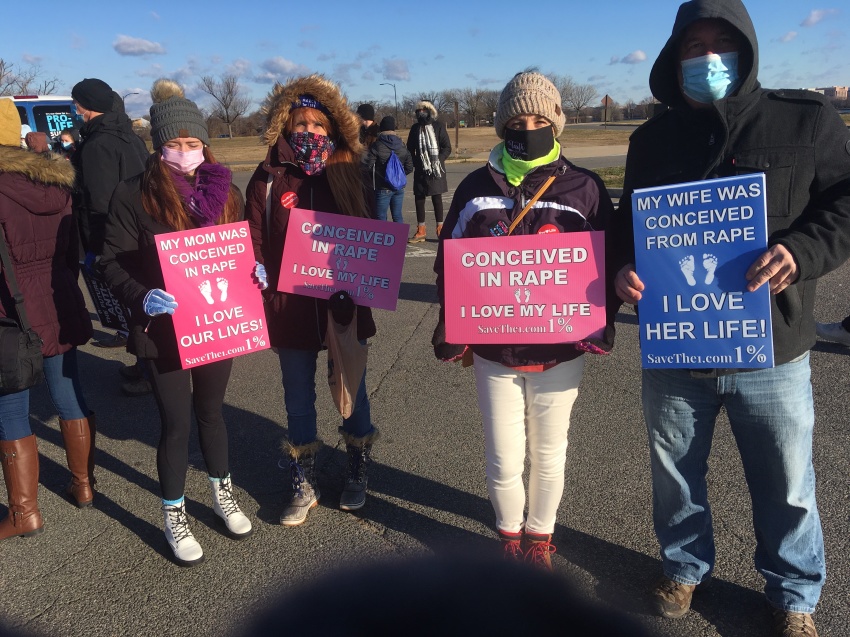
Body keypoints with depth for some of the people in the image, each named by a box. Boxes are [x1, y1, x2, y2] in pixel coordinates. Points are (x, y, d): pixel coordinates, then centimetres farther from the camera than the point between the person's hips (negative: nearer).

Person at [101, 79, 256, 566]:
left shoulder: (225, 191, 2)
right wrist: (143, 297, -29)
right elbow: (114, 261, -11)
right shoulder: (134, 195, -10)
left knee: (211, 411, 19)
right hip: (164, 328, -3)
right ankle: (175, 517, 26)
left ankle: (223, 494, 39)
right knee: (176, 422, 6)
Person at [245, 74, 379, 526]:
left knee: (352, 391, 15)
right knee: (298, 400, 13)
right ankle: (304, 484, 31)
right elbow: (254, 244, -4)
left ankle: (358, 472, 37)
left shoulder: (347, 176, 0)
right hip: (290, 309, 0)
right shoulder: (267, 180, -2)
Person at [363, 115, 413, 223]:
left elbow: (366, 165, -15)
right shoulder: (402, 146, 3)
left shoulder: (376, 146, -12)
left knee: (381, 217, 2)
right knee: (397, 216, 12)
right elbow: (409, 167, 7)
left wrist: (374, 176, 4)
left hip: (382, 188, -5)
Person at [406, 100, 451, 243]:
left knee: (437, 198, 4)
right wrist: (415, 163, -1)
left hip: (436, 169, -3)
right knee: (419, 198, 3)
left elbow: (447, 148, -2)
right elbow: (410, 149, 12)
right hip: (420, 170, 3)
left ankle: (440, 229, 10)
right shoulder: (415, 128, 7)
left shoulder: (438, 126, -1)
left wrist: (438, 160, -14)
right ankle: (421, 231, 10)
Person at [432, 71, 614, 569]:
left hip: (560, 350, 0)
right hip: (494, 350, 1)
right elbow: (448, 261, 5)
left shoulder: (584, 188, -2)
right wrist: (452, 326, -4)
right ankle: (510, 537, 34)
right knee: (504, 461, 7)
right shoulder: (476, 188, 1)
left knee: (548, 455, 15)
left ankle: (539, 537, 39)